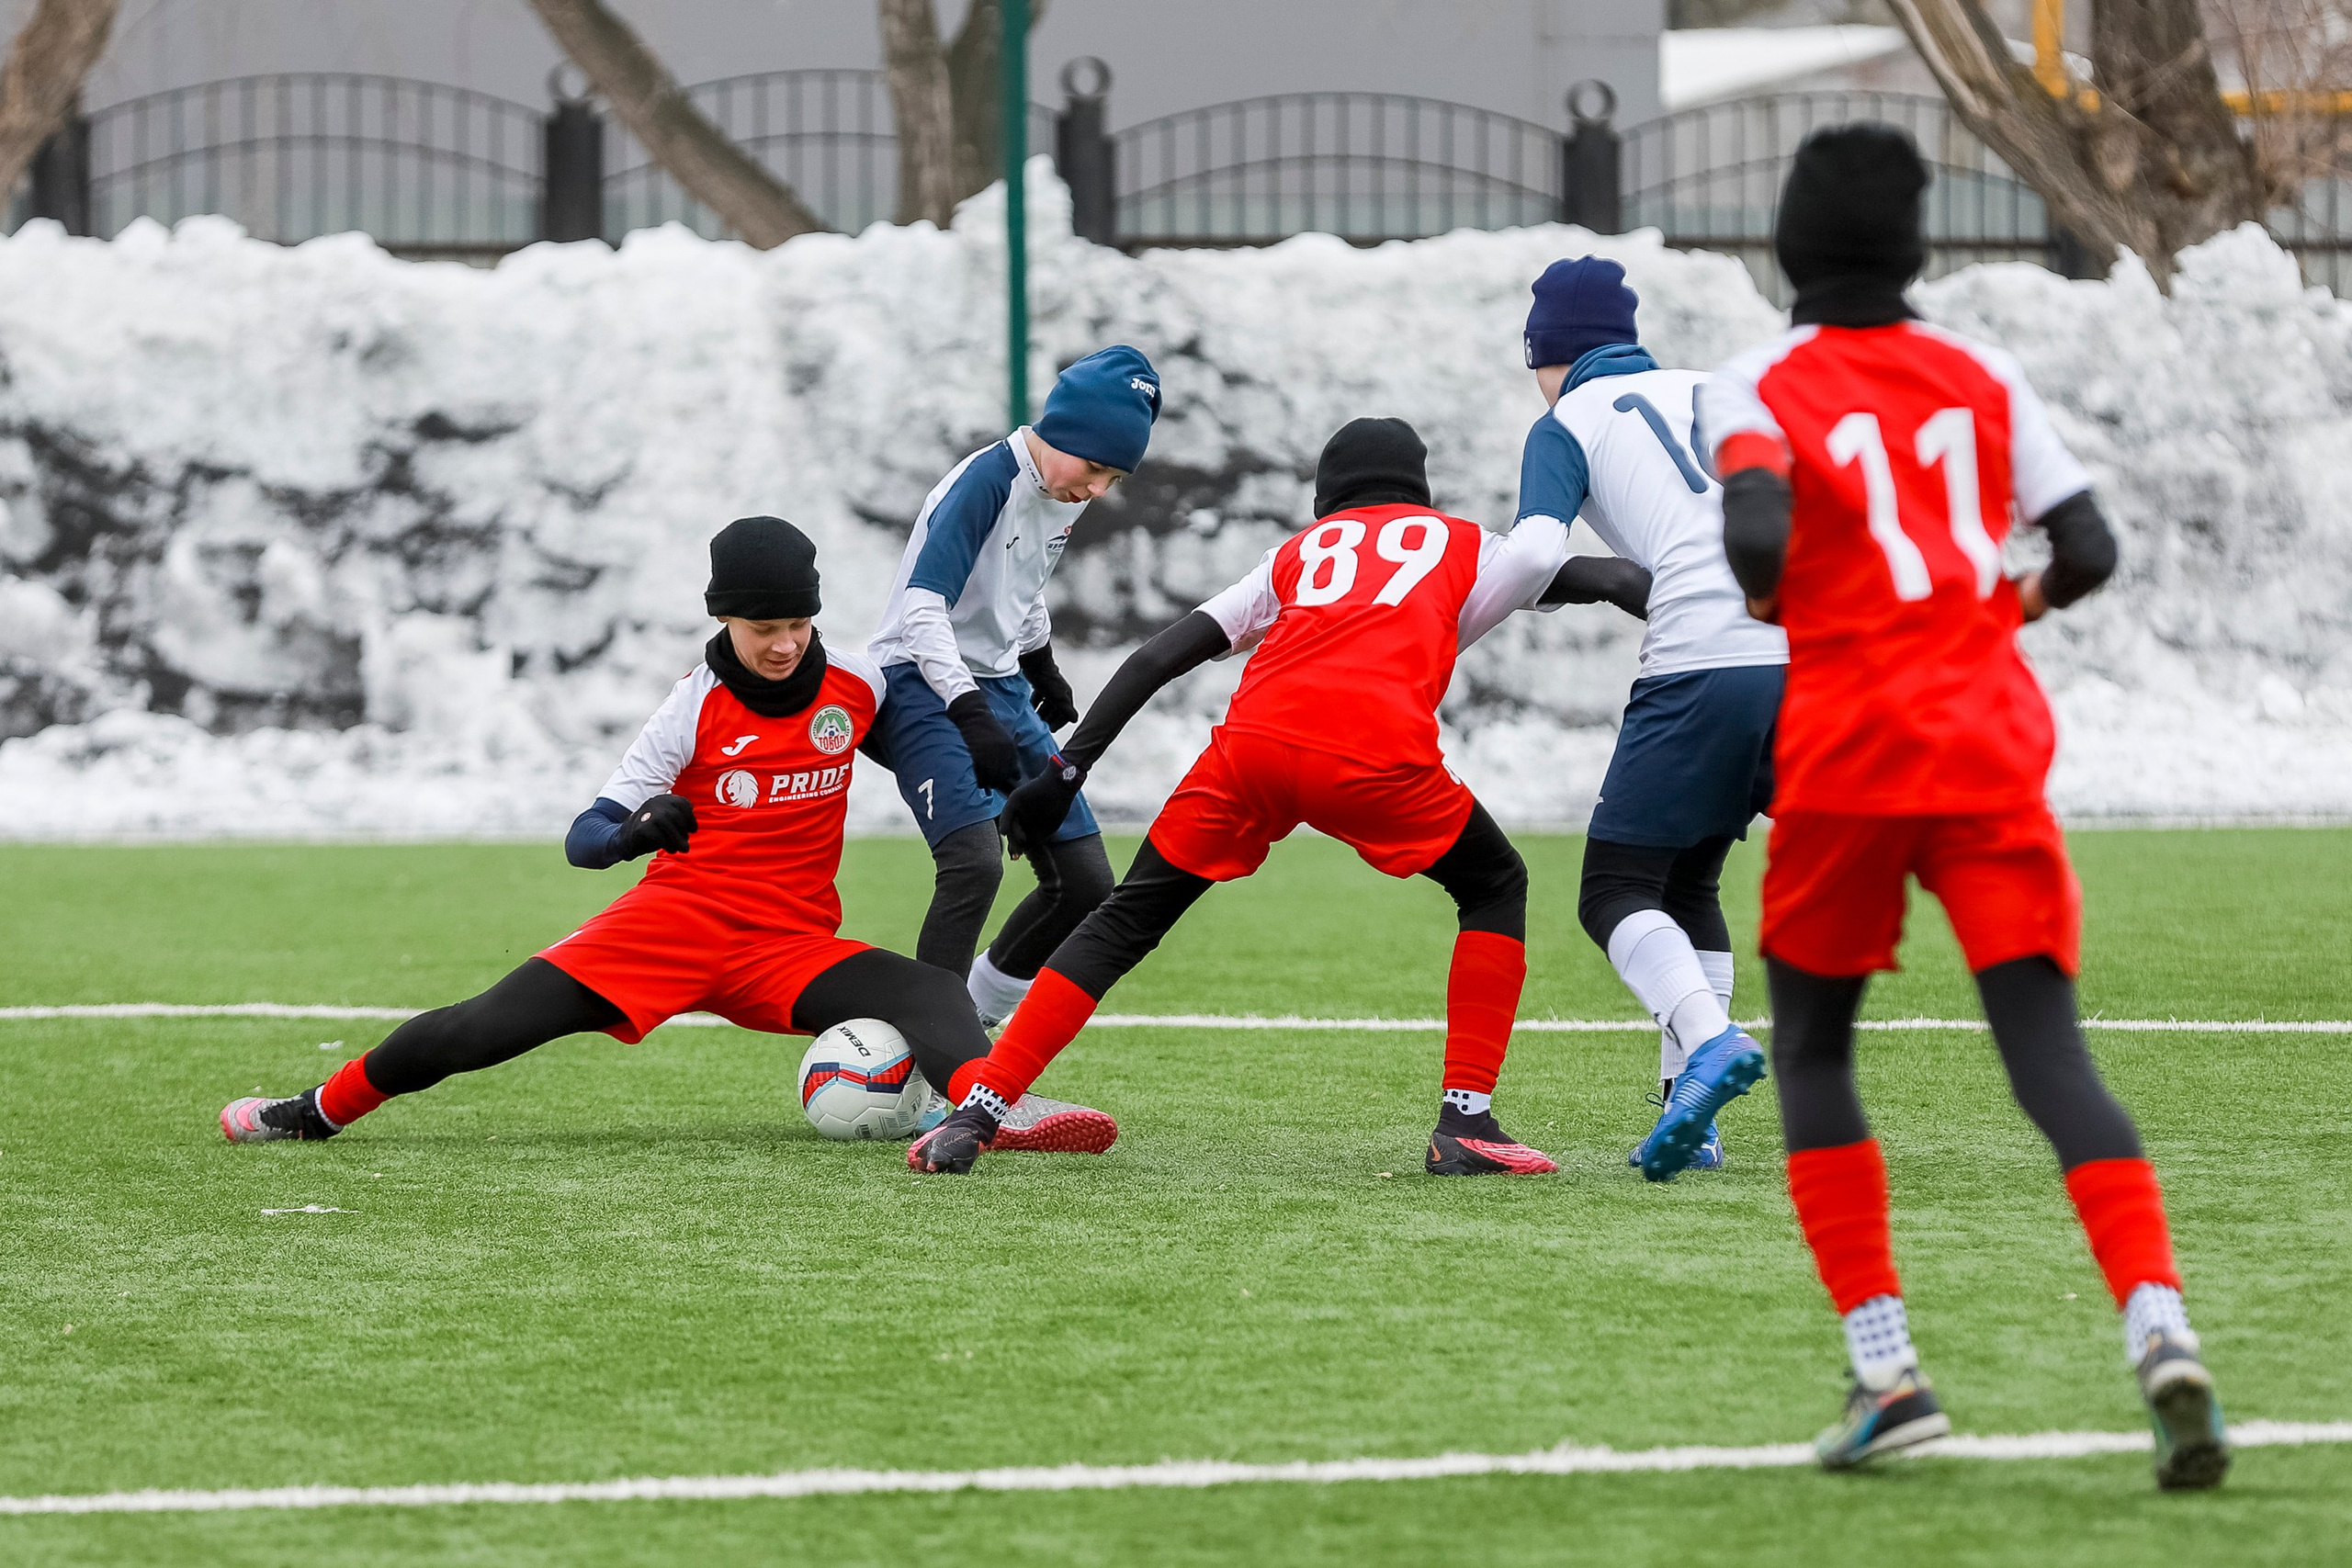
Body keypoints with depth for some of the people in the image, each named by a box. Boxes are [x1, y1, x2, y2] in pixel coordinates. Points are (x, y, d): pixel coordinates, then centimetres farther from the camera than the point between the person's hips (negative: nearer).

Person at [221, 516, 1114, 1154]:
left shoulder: (856, 685, 2)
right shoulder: (697, 707, -5)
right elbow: (585, 838, -6)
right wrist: (635, 830, -28)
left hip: (793, 944, 2)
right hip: (675, 921, -2)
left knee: (933, 997, -27)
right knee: (488, 1027, -16)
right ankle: (322, 1110, 3)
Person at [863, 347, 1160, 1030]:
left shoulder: (1065, 498, 4)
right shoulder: (985, 482, -21)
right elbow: (922, 606, -29)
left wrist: (1042, 668, 34)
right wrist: (971, 715, -37)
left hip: (1000, 689, 9)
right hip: (924, 685, -9)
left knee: (1085, 883, 4)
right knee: (975, 859, -28)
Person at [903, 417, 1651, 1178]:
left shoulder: (1296, 555, 33)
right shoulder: (1465, 547, 30)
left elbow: (1157, 657, 24)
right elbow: (1614, 580, 32)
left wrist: (1066, 771, 24)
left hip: (1254, 743, 2)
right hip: (1376, 760, -2)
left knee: (1126, 921, 16)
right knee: (1496, 888, 23)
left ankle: (975, 1112, 5)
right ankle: (1466, 1123, 11)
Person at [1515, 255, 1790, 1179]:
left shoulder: (1568, 424, 10)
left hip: (1701, 664, -6)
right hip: (1808, 651, 6)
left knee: (1615, 891, 1)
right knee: (1688, 882, 20)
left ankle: (1708, 1041, -27)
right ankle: (1688, 1117, 10)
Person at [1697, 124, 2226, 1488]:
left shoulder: (1756, 390, 0)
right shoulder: (1980, 376, 10)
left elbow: (1758, 540, -19)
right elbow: (2090, 551, 4)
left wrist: (1759, 602, 3)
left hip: (1843, 757, -2)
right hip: (1993, 748, 2)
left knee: (1811, 1052, 16)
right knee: (2052, 1056, -4)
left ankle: (1887, 1370, 6)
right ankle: (2160, 1328, -27)